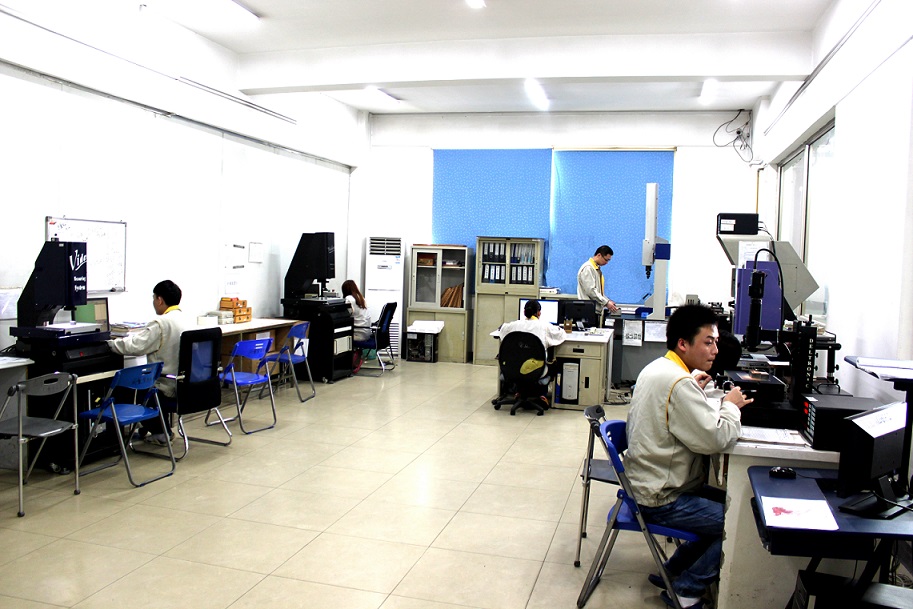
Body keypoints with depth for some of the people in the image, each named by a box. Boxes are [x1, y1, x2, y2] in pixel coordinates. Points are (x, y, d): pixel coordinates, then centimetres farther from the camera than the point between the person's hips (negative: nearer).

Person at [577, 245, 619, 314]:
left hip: (596, 310, 9)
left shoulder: (597, 269, 17)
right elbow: (590, 290, -20)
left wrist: (608, 301, 8)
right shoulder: (587, 268, -12)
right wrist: (606, 303, -19)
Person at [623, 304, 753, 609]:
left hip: (649, 484, 10)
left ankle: (672, 572, 25)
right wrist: (731, 406, -9)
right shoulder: (678, 384, -25)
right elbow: (715, 439, -26)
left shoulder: (657, 368, 8)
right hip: (662, 501, -10)